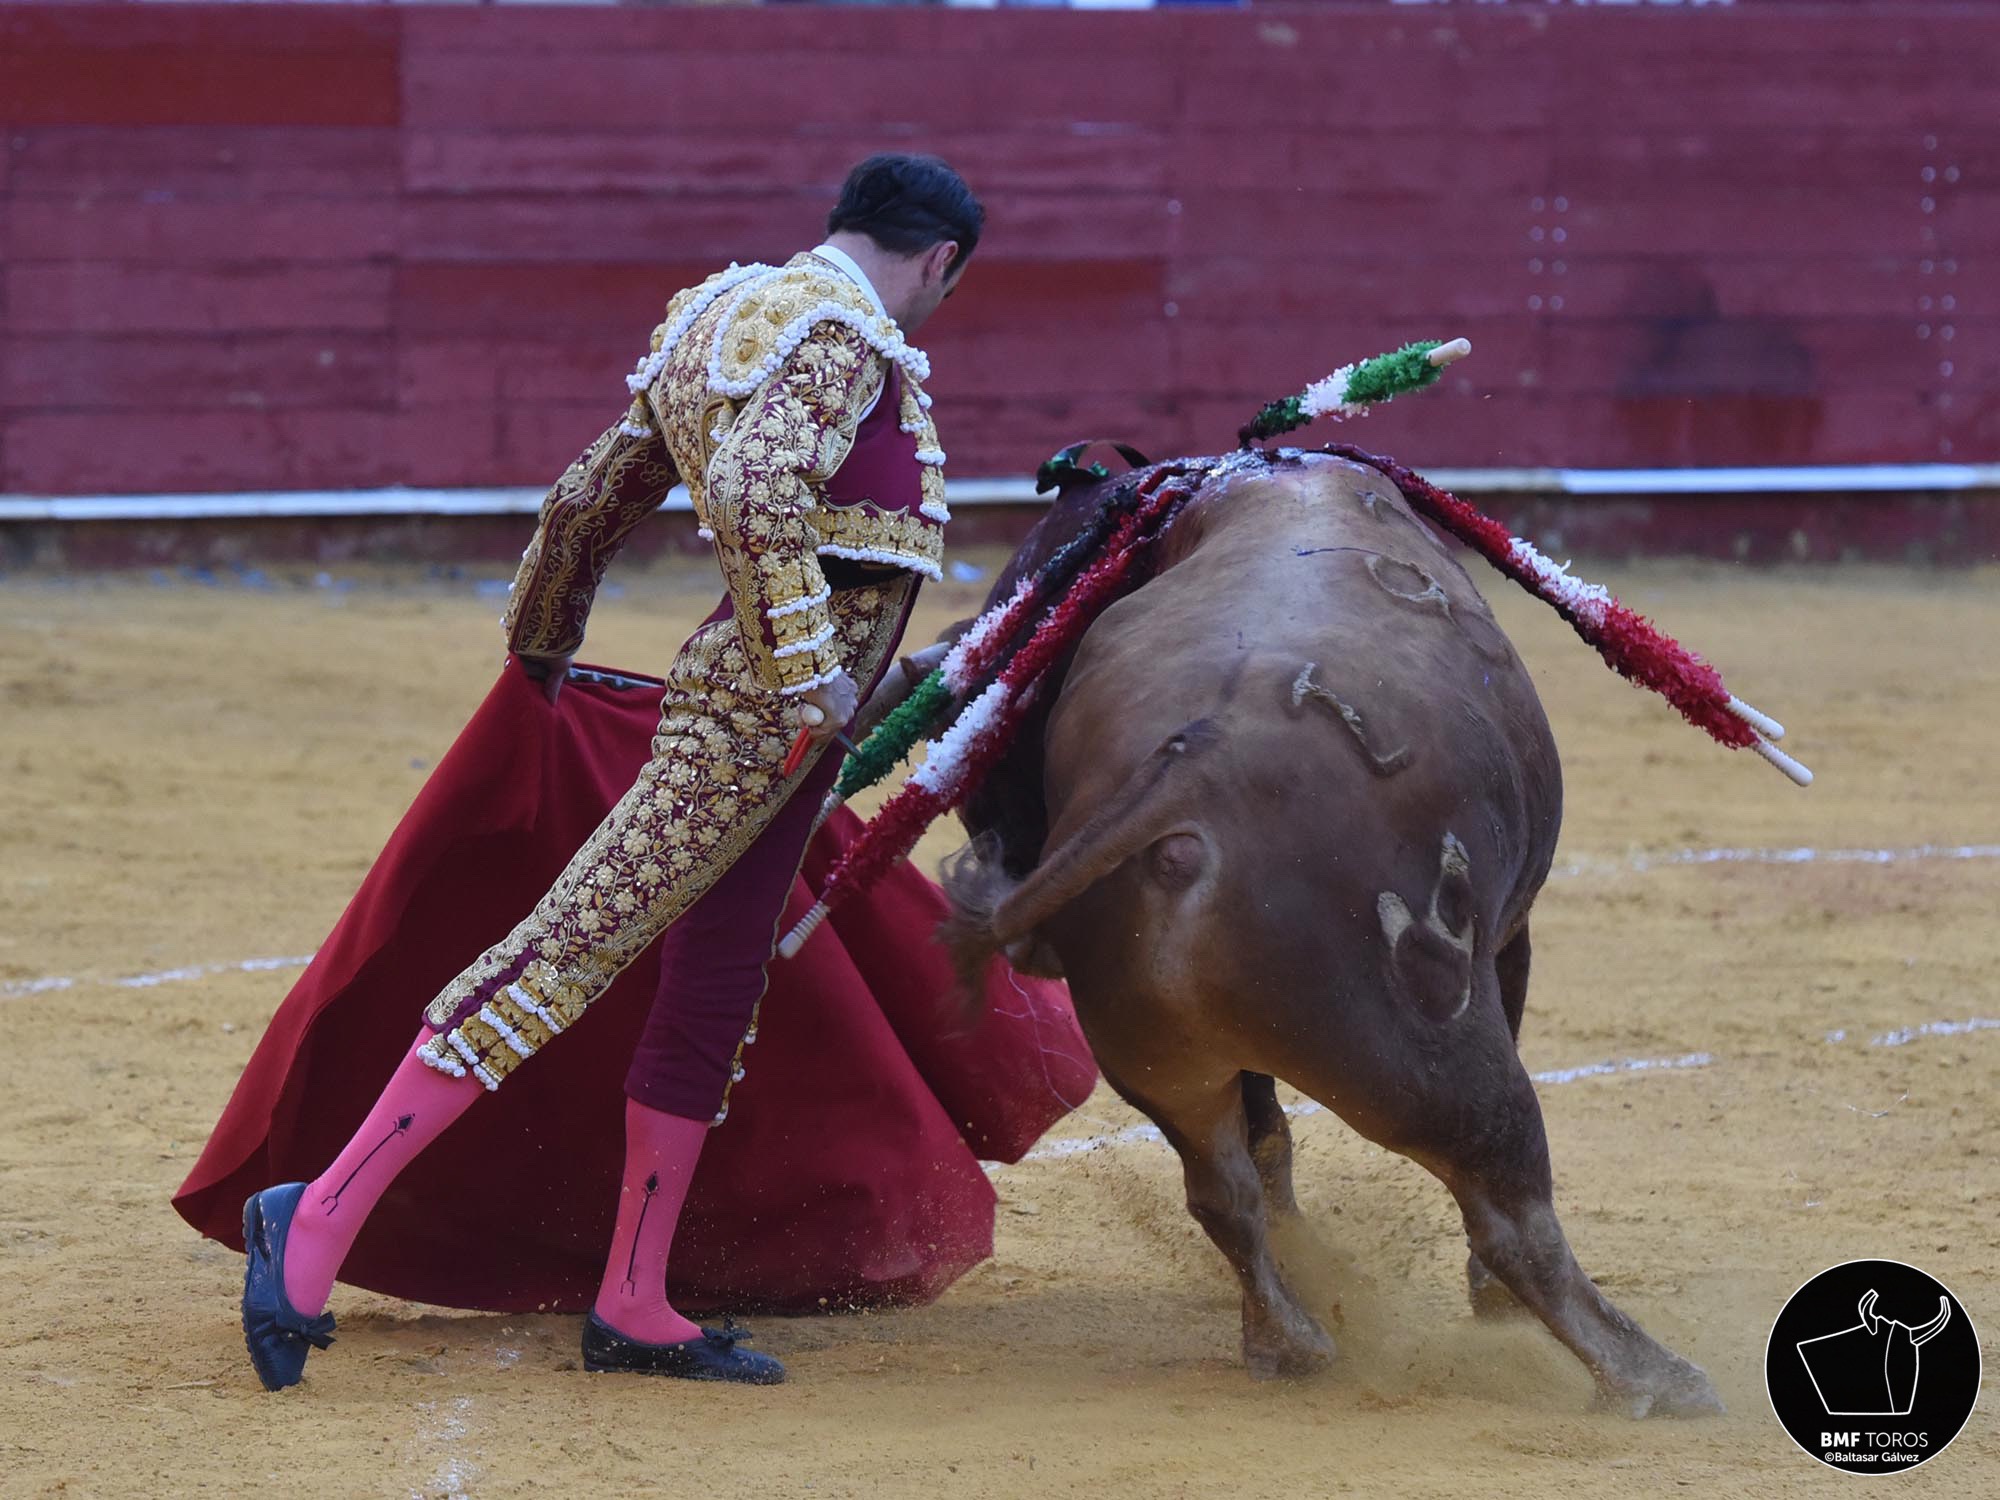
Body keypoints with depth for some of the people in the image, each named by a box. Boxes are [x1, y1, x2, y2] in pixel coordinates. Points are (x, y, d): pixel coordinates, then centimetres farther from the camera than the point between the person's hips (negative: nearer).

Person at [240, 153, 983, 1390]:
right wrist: (810, 673, -26)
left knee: (716, 991, 13)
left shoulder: (724, 316, 17)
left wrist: (542, 641, 38)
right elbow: (754, 493, -28)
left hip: (762, 705, 10)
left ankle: (635, 1308, 17)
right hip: (763, 714, -10)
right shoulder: (844, 335, -12)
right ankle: (319, 1220, -16)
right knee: (569, 951, -13)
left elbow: (595, 496, 24)